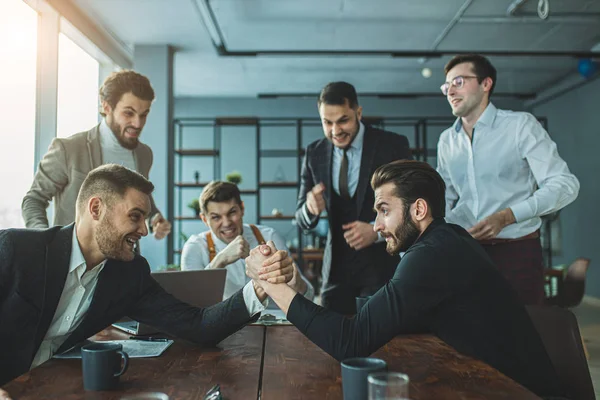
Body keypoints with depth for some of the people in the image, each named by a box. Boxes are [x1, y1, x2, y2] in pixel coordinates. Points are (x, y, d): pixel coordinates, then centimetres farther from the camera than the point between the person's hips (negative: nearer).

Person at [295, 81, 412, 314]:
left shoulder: (393, 145, -7)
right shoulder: (315, 153, 2)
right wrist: (310, 208, -18)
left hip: (382, 266, -2)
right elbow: (302, 220, 5)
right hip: (336, 269, 3)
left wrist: (378, 229, -20)